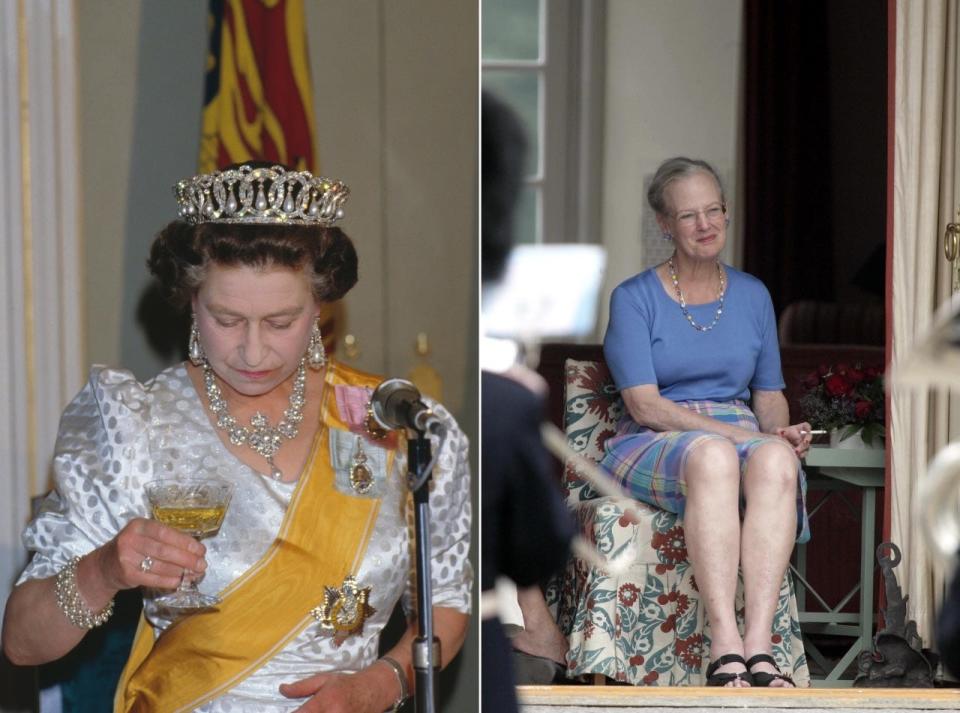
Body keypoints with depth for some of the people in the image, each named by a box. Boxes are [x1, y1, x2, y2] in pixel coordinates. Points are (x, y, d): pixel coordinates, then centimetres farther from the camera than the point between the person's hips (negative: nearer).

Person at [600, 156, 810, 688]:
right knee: (712, 455, -40)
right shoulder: (634, 298, 3)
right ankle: (725, 647, -48)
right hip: (653, 446, -3)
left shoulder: (753, 295, 17)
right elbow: (644, 405, -7)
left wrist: (779, 430, -5)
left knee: (776, 459, -35)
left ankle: (758, 648, -45)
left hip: (743, 438, 4)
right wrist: (738, 433, -17)